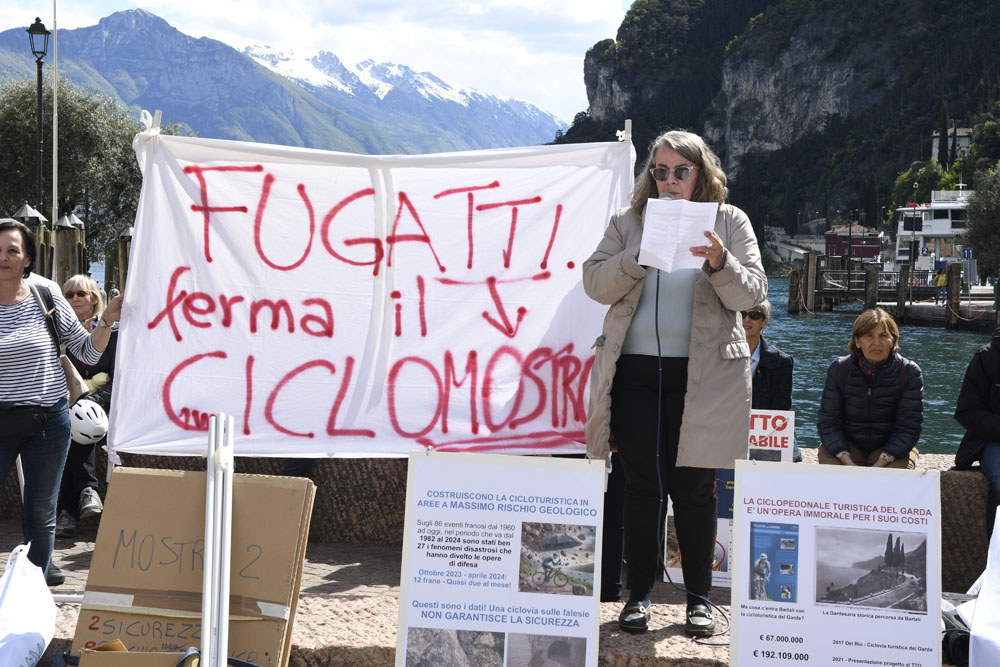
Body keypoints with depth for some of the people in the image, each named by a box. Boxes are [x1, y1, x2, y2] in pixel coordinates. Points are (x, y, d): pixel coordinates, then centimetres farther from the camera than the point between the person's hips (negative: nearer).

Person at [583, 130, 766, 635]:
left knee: (694, 488, 2)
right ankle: (638, 595, 14)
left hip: (702, 374, -1)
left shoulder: (730, 221, 7)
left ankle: (699, 598, 14)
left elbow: (751, 294, -1)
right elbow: (595, 284, 3)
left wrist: (720, 262, -20)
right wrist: (639, 257, -13)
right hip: (636, 370, 1)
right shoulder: (629, 221, 11)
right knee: (642, 486, 4)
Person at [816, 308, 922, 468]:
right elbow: (828, 422, -4)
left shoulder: (910, 372, -5)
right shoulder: (838, 370, -2)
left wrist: (880, 464, -22)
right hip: (847, 446, 1)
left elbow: (909, 426, -9)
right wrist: (847, 462, -21)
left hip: (893, 448, -1)